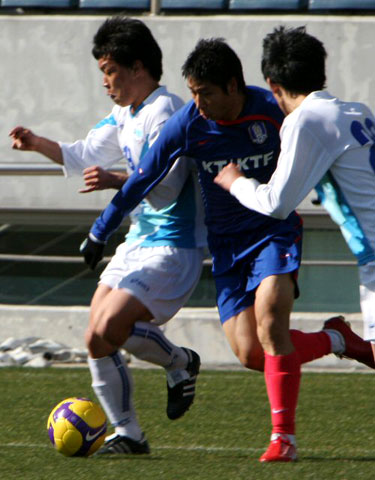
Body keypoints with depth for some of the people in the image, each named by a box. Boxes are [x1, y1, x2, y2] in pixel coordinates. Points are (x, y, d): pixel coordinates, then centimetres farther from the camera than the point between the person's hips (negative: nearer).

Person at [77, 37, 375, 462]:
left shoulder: (272, 111, -14)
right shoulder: (187, 124, -11)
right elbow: (143, 180, 0)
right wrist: (99, 232, 7)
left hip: (275, 231, -3)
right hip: (227, 243, 3)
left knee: (269, 320, -26)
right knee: (250, 355, -8)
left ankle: (284, 437, -18)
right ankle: (336, 340, 17)